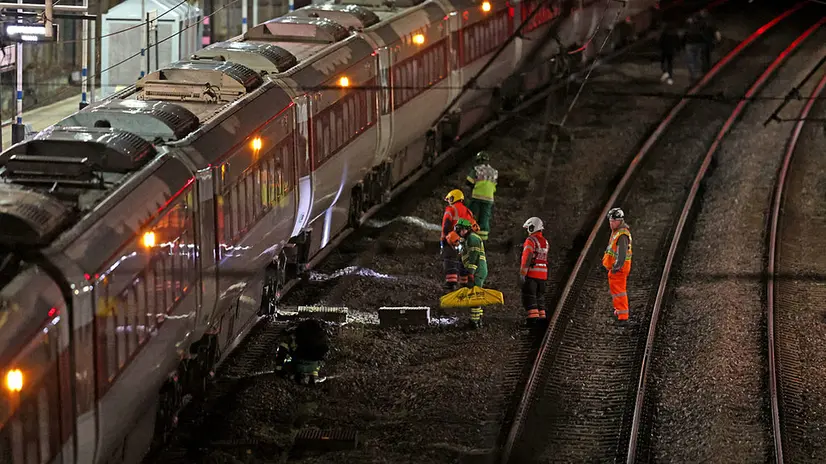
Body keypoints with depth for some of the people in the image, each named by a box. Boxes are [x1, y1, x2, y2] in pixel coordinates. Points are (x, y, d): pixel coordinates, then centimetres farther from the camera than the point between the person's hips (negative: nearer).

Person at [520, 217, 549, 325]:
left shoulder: (530, 241, -11)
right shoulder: (545, 242, 14)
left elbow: (527, 258, -18)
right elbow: (544, 258, 13)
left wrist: (522, 273, -18)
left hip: (531, 273, -7)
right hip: (543, 274, 7)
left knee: (529, 296, -5)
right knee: (539, 296, 15)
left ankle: (533, 316, -13)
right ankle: (542, 316, 16)